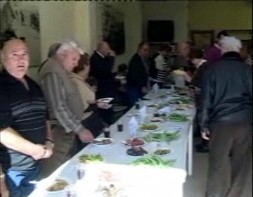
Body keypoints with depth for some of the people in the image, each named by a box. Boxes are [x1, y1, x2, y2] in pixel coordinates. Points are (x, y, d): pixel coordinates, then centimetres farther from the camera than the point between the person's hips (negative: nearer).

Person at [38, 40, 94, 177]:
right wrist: (80, 129, -24)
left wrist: (79, 117, 21)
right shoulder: (53, 73, -19)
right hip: (59, 133, -10)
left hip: (68, 130, 10)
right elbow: (59, 108, -25)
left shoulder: (61, 70, 13)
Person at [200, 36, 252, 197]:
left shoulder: (214, 69, -1)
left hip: (220, 122, -1)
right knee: (239, 164, 12)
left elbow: (207, 100, -2)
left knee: (218, 163, 9)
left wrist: (204, 125, 4)